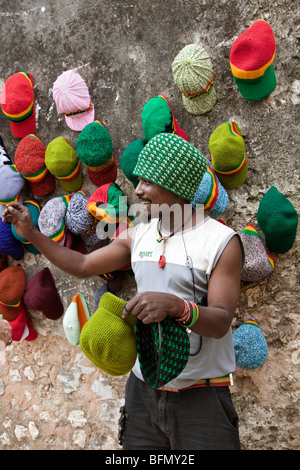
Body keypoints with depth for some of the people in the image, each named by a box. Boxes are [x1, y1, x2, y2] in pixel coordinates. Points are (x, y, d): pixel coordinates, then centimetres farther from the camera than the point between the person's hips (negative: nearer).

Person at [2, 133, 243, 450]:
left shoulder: (221, 241, -13)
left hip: (200, 396, -4)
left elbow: (221, 322, -16)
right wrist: (31, 233, 4)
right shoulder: (138, 236, 4)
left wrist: (176, 306, -34)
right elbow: (82, 266, 9)